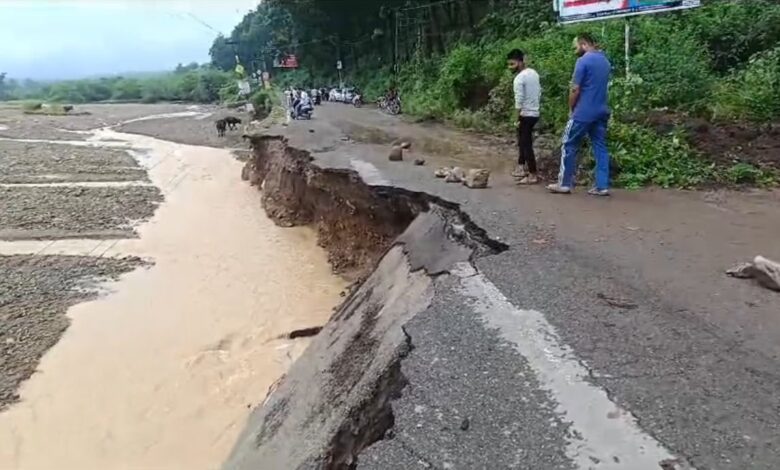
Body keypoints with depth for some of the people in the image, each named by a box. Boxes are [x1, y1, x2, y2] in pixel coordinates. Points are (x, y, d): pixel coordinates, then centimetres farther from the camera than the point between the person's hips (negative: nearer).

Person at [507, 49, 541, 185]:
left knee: (526, 145, -5)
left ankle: (532, 175, -5)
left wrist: (518, 118, -14)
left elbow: (519, 101, -20)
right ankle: (521, 168, 28)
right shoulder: (534, 73, 10)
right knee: (523, 141, 20)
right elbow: (539, 93, 16)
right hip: (535, 113, 9)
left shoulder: (519, 78, -17)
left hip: (526, 115, -9)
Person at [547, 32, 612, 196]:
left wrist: (571, 109, -1)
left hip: (584, 113, -8)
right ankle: (602, 186, 4)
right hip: (602, 112, 8)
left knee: (569, 146, 2)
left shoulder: (583, 61, -12)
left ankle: (564, 184, 6)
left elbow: (575, 90, -12)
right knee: (600, 147, 5)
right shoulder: (605, 61, 14)